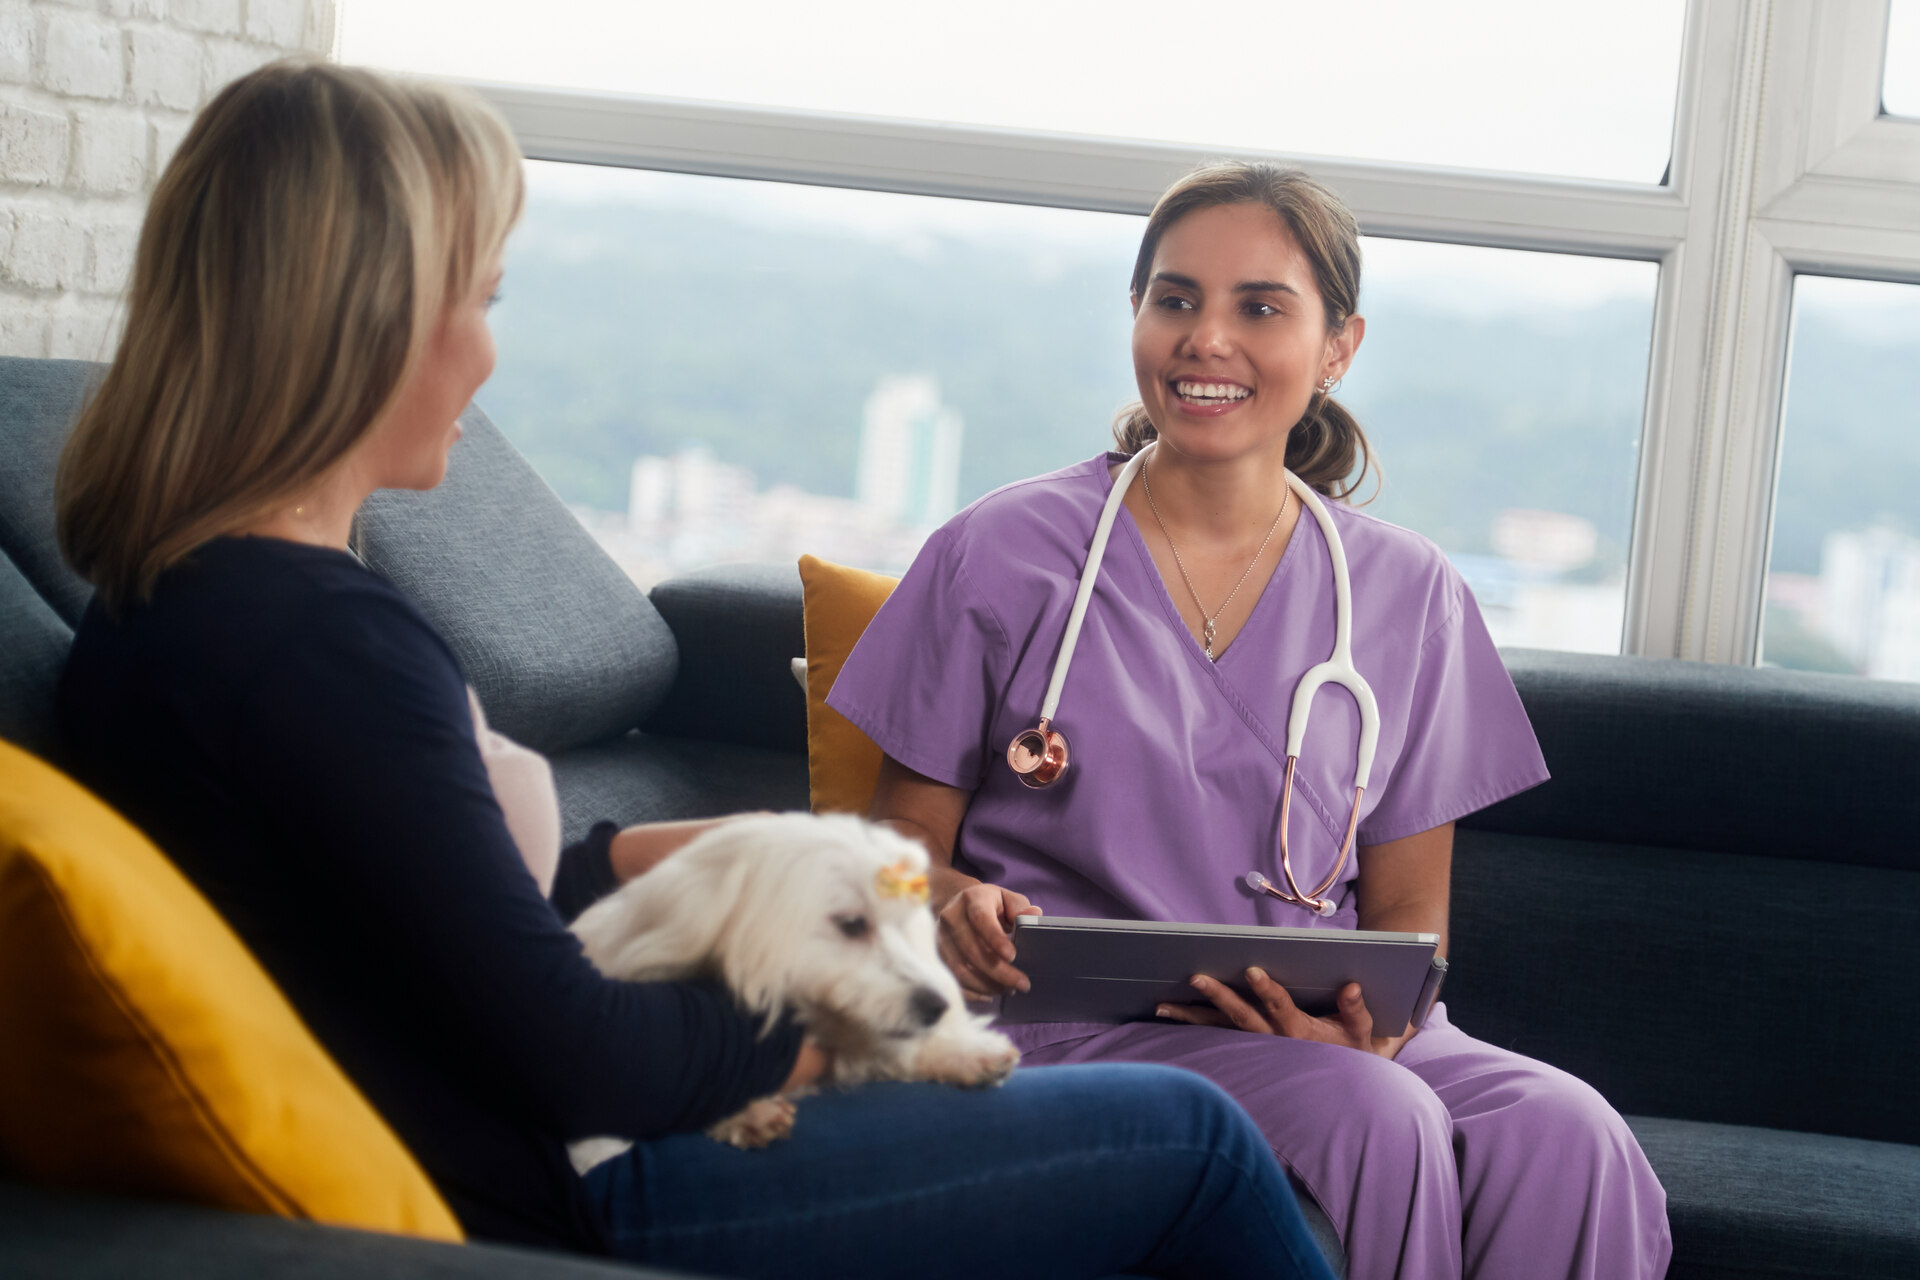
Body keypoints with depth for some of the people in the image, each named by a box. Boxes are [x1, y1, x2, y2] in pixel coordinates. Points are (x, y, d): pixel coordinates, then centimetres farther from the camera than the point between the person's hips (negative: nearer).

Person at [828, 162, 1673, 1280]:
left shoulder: (1410, 597, 10)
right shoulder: (1000, 557, 3)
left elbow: (1408, 911, 12)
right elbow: (905, 847, 7)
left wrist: (1371, 1012, -12)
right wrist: (961, 908, -18)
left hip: (1322, 1028, 3)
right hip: (1068, 1021, -2)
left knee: (1565, 1136, -29)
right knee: (1376, 1120, -32)